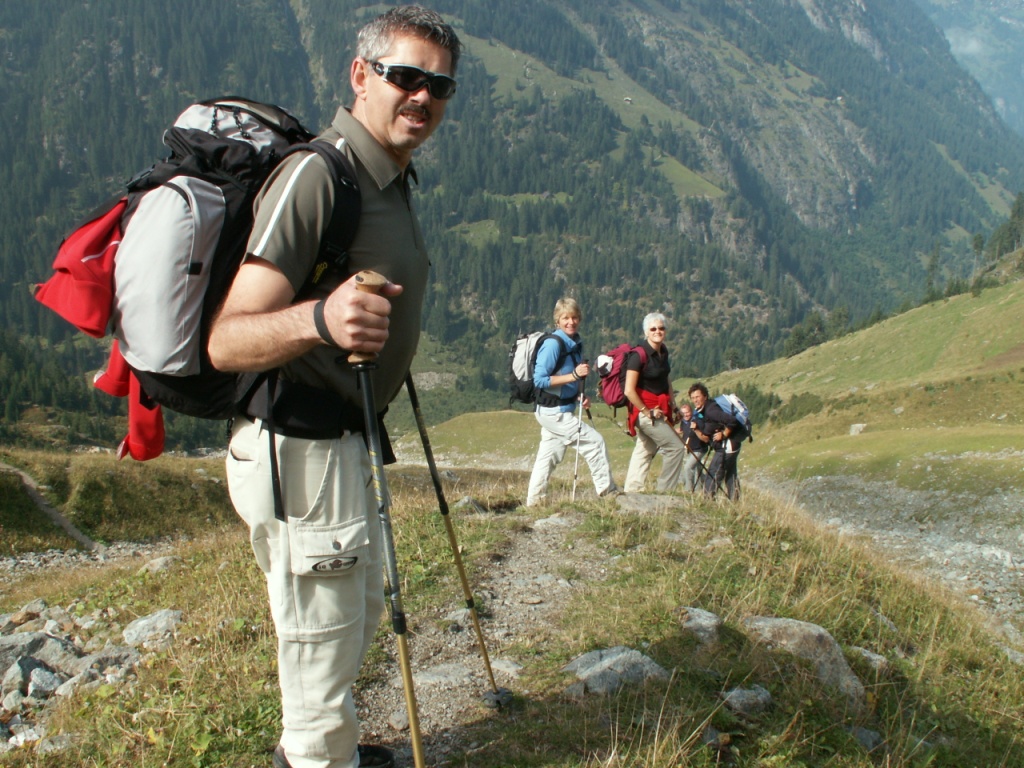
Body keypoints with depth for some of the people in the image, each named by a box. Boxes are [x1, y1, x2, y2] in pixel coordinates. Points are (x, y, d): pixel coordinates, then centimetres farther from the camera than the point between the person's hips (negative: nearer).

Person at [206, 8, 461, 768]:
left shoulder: (393, 179, 9)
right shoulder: (316, 173, -22)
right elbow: (226, 341, -31)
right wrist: (317, 320, -47)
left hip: (344, 438, 11)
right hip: (297, 447, -11)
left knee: (361, 610, 26)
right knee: (323, 636, 2)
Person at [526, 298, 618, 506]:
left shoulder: (575, 343, 9)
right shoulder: (553, 344, -18)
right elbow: (539, 380, -21)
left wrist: (580, 395, 1)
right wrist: (574, 375, -24)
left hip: (558, 411, 9)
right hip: (554, 412, -9)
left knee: (548, 456, 13)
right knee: (595, 442, -6)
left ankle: (534, 501, 21)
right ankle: (608, 492, 4)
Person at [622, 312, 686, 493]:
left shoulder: (663, 351, 5)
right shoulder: (639, 355, -20)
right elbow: (629, 390, -23)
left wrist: (672, 401, 10)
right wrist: (647, 412, -17)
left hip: (657, 411, 8)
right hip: (645, 412, -8)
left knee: (645, 450, 14)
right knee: (676, 448, -6)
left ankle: (631, 491, 22)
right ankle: (665, 492, 2)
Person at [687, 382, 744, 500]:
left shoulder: (711, 410, -18)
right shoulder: (700, 413, 12)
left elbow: (732, 421, -30)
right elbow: (706, 439, 10)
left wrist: (724, 435, -18)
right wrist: (696, 430, -5)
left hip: (727, 445, -11)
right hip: (728, 446, 11)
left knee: (712, 475, -9)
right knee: (730, 475, 18)